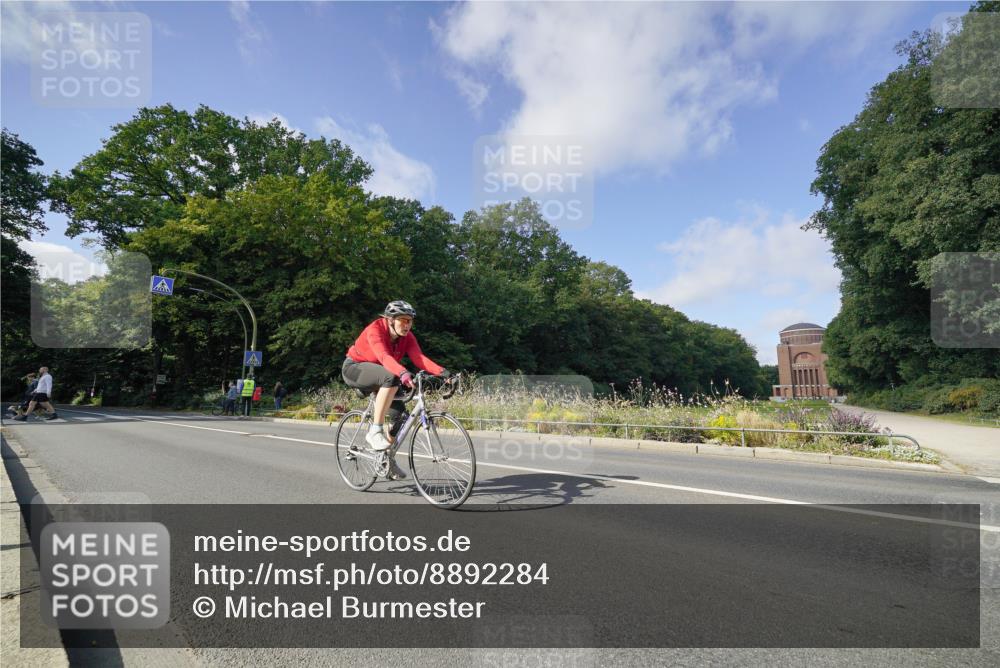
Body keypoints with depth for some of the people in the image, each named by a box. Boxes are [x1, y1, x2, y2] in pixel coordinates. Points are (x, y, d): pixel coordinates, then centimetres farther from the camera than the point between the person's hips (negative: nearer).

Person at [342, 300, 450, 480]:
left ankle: (389, 459, 12)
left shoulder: (407, 337, -11)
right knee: (391, 378, -35)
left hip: (376, 374, 7)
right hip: (354, 368, -7)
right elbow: (384, 356, -45)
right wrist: (403, 373, -62)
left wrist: (443, 372, -43)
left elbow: (420, 358, -27)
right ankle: (375, 431, -27)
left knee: (398, 411, -7)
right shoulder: (375, 329, -28)